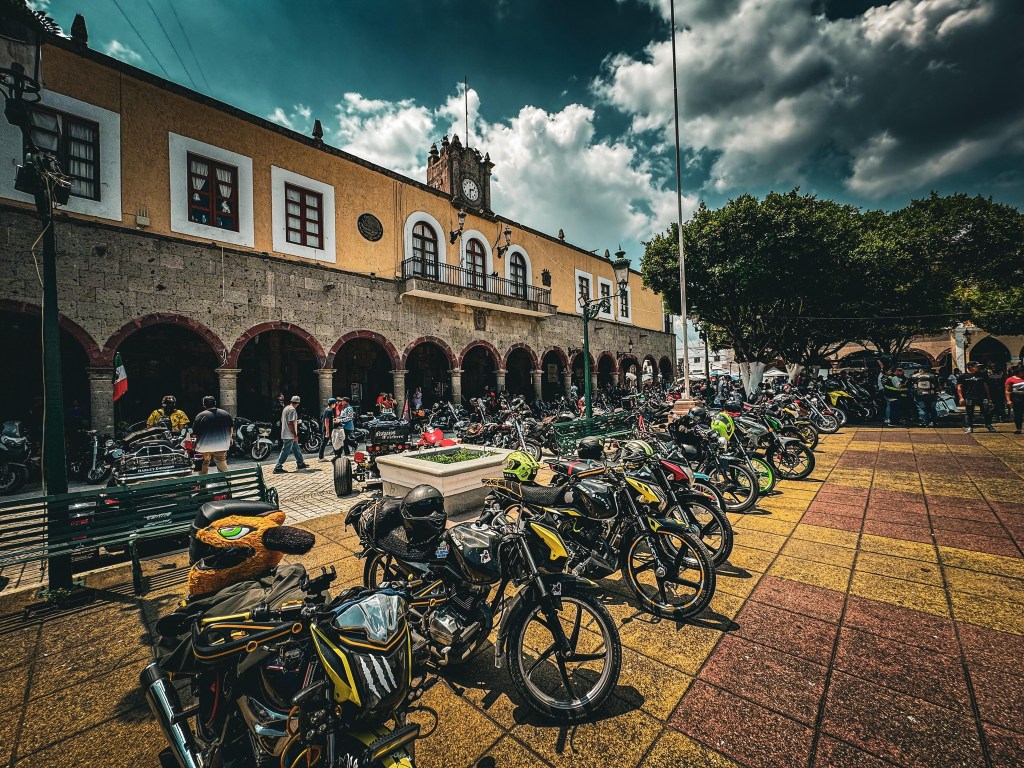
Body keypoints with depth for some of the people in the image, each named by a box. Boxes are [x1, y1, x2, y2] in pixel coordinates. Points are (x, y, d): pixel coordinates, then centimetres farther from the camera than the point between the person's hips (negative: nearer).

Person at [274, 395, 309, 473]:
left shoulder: (286, 408, 12)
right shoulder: (292, 410, -18)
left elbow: (282, 420, 20)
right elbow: (290, 423, -23)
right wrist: (295, 434, -21)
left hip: (285, 433, 10)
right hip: (289, 435, -10)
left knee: (296, 449, 18)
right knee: (285, 451, -6)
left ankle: (300, 463, 26)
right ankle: (278, 467, -3)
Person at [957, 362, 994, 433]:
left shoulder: (982, 375, 11)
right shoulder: (963, 376, 0)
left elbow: (985, 386, 16)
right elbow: (959, 387, -1)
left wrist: (988, 396, 13)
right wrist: (961, 397, -9)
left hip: (982, 397, 3)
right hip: (969, 398, -3)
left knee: (987, 411, 3)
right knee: (969, 413, 3)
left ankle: (988, 425, 21)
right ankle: (969, 427, 11)